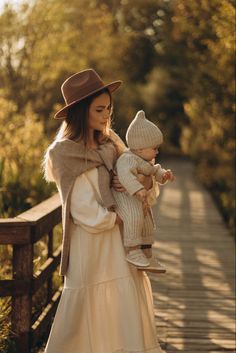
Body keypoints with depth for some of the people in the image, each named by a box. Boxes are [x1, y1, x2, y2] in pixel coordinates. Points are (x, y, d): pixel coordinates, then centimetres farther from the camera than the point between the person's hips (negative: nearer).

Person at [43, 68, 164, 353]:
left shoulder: (110, 145, 9)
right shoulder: (66, 154, -9)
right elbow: (88, 215, -15)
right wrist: (120, 218, -6)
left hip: (122, 245, 6)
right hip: (91, 247, -6)